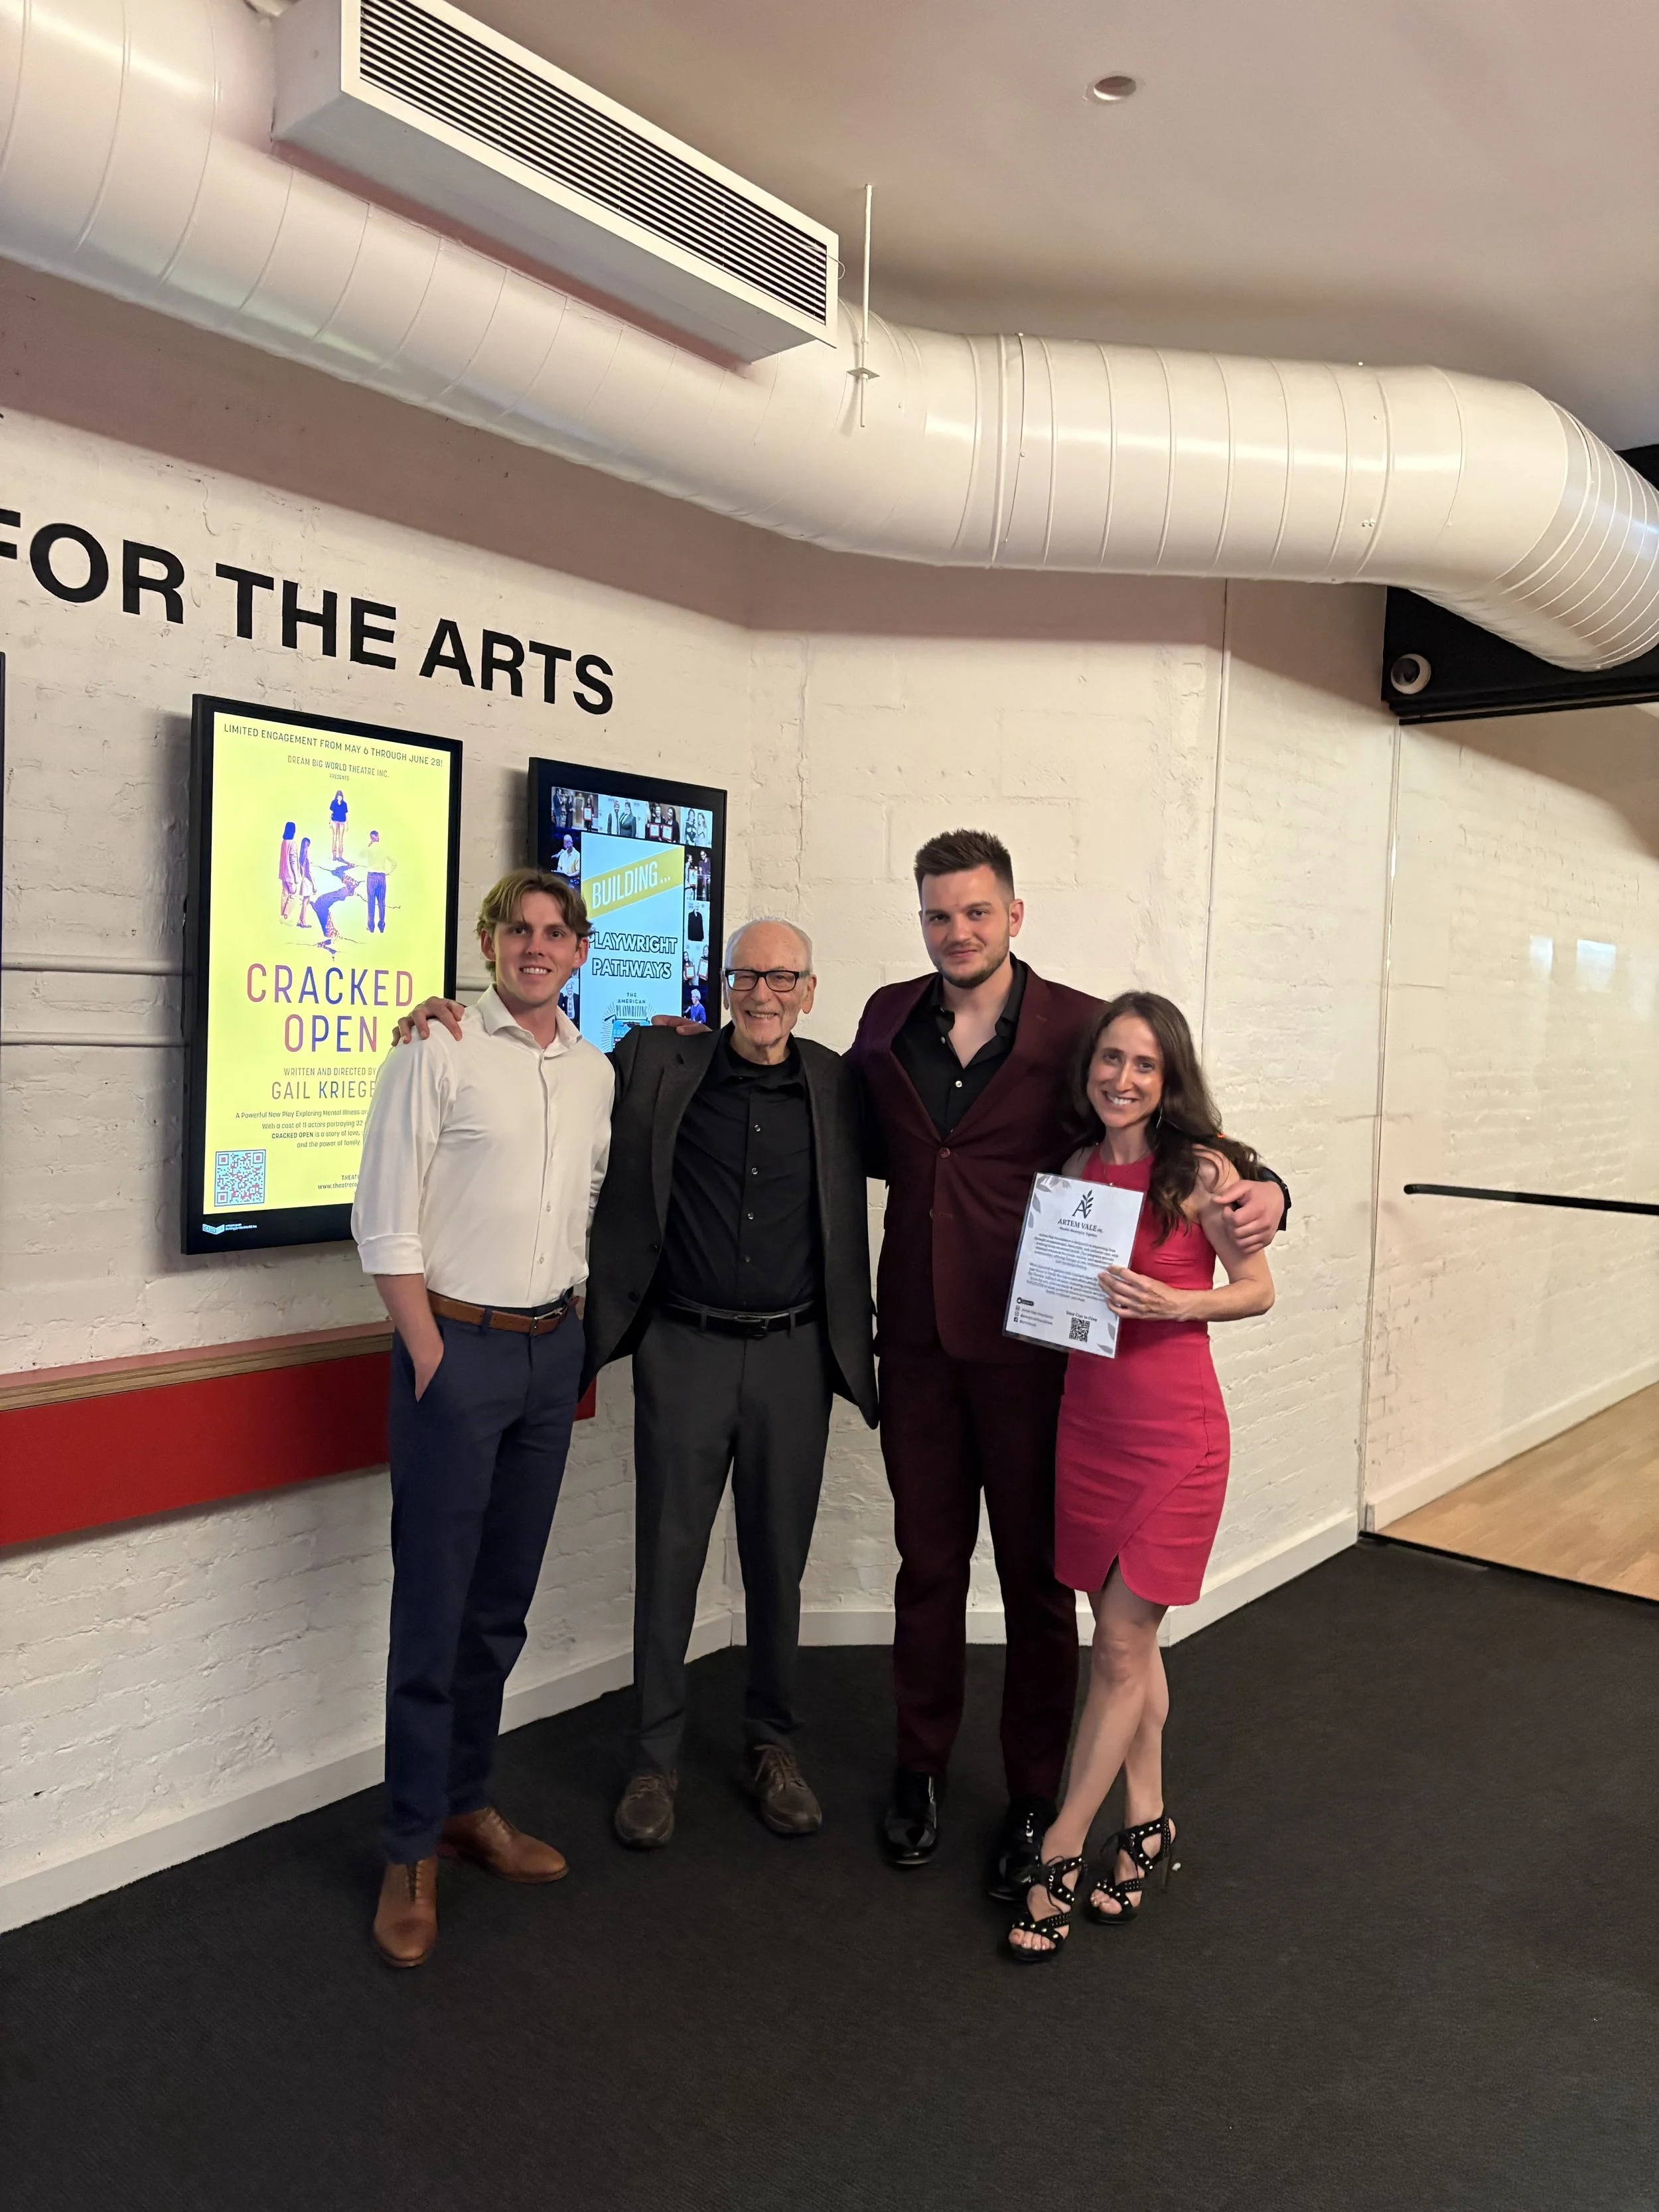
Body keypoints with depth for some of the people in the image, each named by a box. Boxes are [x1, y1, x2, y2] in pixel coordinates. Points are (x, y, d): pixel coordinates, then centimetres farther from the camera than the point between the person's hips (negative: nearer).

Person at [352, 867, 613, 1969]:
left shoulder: (597, 1073, 8)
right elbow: (387, 1223, -10)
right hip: (455, 1346, -5)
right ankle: (411, 1852, 16)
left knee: (504, 1602, 15)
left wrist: (576, 1335, 11)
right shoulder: (439, 1054, -8)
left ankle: (468, 1804, 31)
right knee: (433, 1610, 1)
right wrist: (431, 1357, -11)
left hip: (554, 1349, 5)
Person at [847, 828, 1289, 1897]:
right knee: (928, 1564, 16)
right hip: (919, 1342, 3)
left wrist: (1261, 1188, -23)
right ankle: (921, 1769, 36)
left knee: (1038, 1578, 10)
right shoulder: (888, 1018, 5)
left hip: (1032, 1343, -3)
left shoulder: (1079, 1028, -8)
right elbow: (863, 1144, 20)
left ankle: (1034, 1802, 29)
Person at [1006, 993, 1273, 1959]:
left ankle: (1058, 1854, 15)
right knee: (1130, 1639, 15)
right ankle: (1146, 1828, 30)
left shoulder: (1199, 1169, -10)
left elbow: (1258, 1288, -3)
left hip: (1173, 1430, -5)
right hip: (1088, 1419, 5)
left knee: (1122, 1649, 2)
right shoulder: (1077, 1170, 5)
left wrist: (1173, 1304, -18)